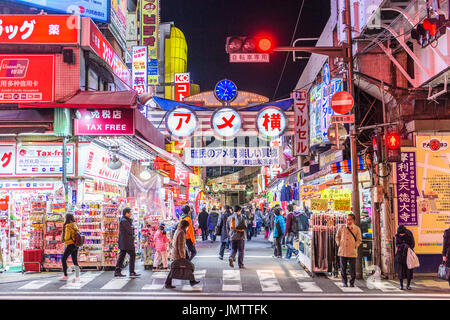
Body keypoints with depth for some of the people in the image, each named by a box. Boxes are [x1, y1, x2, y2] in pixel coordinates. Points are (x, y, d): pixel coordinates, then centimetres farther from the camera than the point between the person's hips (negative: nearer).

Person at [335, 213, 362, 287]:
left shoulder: (357, 229, 4)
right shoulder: (341, 227, 8)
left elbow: (359, 240, 8)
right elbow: (337, 237, 16)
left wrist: (355, 246, -4)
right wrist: (339, 244, 5)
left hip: (352, 252, -1)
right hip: (342, 251, 1)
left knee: (353, 269, 1)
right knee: (343, 268, 3)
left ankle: (352, 283, 15)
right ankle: (344, 282, 14)